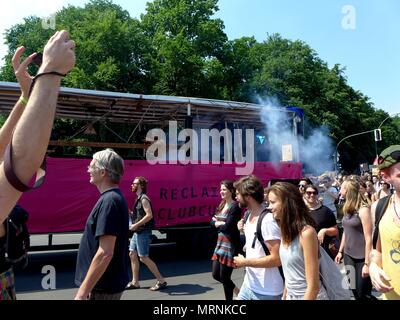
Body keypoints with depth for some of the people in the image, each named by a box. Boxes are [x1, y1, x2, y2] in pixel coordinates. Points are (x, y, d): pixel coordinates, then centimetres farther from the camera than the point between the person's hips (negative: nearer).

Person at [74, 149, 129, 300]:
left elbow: (105, 253, -27)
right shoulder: (115, 197, 8)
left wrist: (82, 291, -21)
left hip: (103, 287, -9)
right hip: (108, 283, 9)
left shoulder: (109, 200, -22)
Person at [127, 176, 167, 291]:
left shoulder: (144, 199, -16)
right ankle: (135, 282, 22)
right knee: (132, 255, 12)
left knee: (143, 257, -5)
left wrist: (136, 225, -22)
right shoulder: (139, 199, 13)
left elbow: (149, 215, -25)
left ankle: (161, 281, 4)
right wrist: (130, 213, 8)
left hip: (143, 232, -10)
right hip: (137, 232, 10)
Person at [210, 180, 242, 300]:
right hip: (220, 243, 9)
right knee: (216, 275, 15)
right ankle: (235, 289, 38)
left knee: (224, 277, 2)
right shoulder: (222, 205, 11)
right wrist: (221, 224, -12)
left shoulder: (235, 206, -15)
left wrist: (218, 224, -3)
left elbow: (228, 227, -21)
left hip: (230, 245, -9)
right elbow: (212, 222, 7)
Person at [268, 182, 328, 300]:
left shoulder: (306, 232, -24)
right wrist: (284, 296, 11)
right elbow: (288, 273, 8)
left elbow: (313, 286, -22)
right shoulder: (286, 230, -2)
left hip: (309, 296, -6)